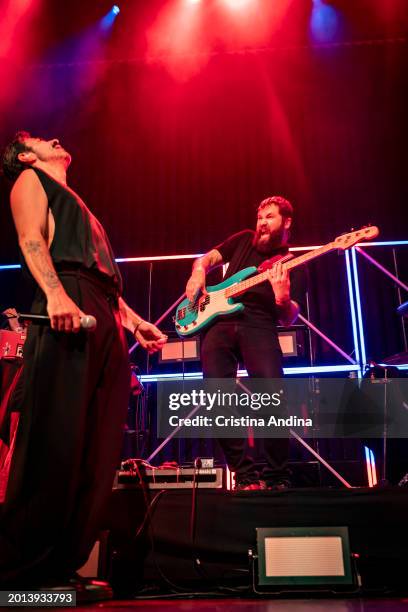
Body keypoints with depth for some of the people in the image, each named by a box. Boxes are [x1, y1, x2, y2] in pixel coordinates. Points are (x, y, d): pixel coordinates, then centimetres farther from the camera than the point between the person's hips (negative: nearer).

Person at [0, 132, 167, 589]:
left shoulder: (75, 203, 38)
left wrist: (133, 321, 19)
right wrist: (55, 294, -22)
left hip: (106, 321, 8)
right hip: (66, 309, -8)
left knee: (99, 447, -1)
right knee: (55, 439, -15)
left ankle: (62, 565, 2)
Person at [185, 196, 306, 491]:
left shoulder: (294, 266, 12)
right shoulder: (245, 240, 21)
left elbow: (289, 319, 3)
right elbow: (206, 258, 26)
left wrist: (283, 299, -21)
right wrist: (199, 273, 2)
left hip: (259, 326, -2)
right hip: (220, 320, 3)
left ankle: (277, 478, -6)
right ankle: (245, 474, -6)